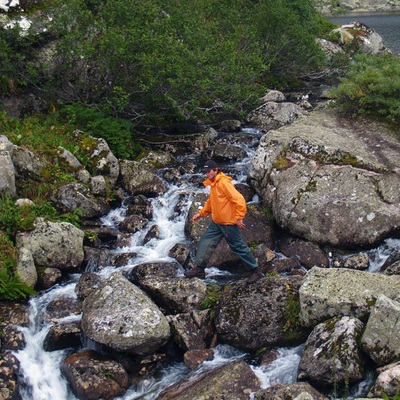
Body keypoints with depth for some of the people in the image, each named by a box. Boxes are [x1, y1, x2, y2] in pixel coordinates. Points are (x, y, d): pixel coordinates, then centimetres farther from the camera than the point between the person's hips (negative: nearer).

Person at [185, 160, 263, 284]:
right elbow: (211, 202, 24)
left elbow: (239, 200, -25)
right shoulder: (213, 184, 11)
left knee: (239, 247, 1)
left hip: (229, 223, -9)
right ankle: (199, 269, 12)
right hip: (217, 222, 9)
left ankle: (255, 271, 14)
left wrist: (239, 218, -24)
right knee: (205, 241, 6)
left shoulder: (224, 183, -20)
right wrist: (201, 213, 17)